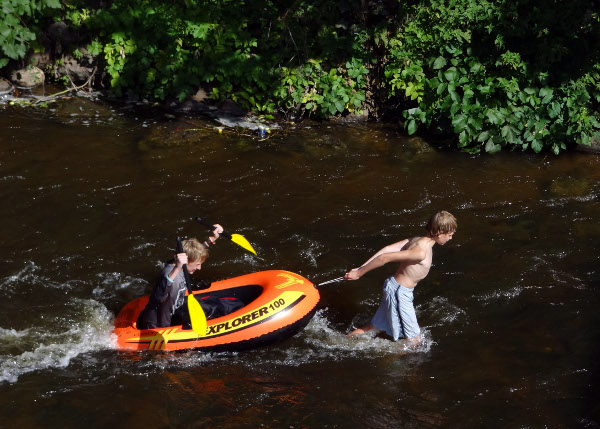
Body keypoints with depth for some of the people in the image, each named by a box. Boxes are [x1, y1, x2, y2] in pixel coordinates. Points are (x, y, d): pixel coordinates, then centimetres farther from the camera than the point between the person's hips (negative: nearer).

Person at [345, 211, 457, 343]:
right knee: (414, 339, 3)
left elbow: (388, 249, -3)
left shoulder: (416, 240, 0)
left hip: (393, 287, 9)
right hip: (400, 293, -9)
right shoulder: (421, 252, -28)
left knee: (375, 327, 25)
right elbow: (385, 257, -28)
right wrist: (359, 273, -20)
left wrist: (361, 268, -4)